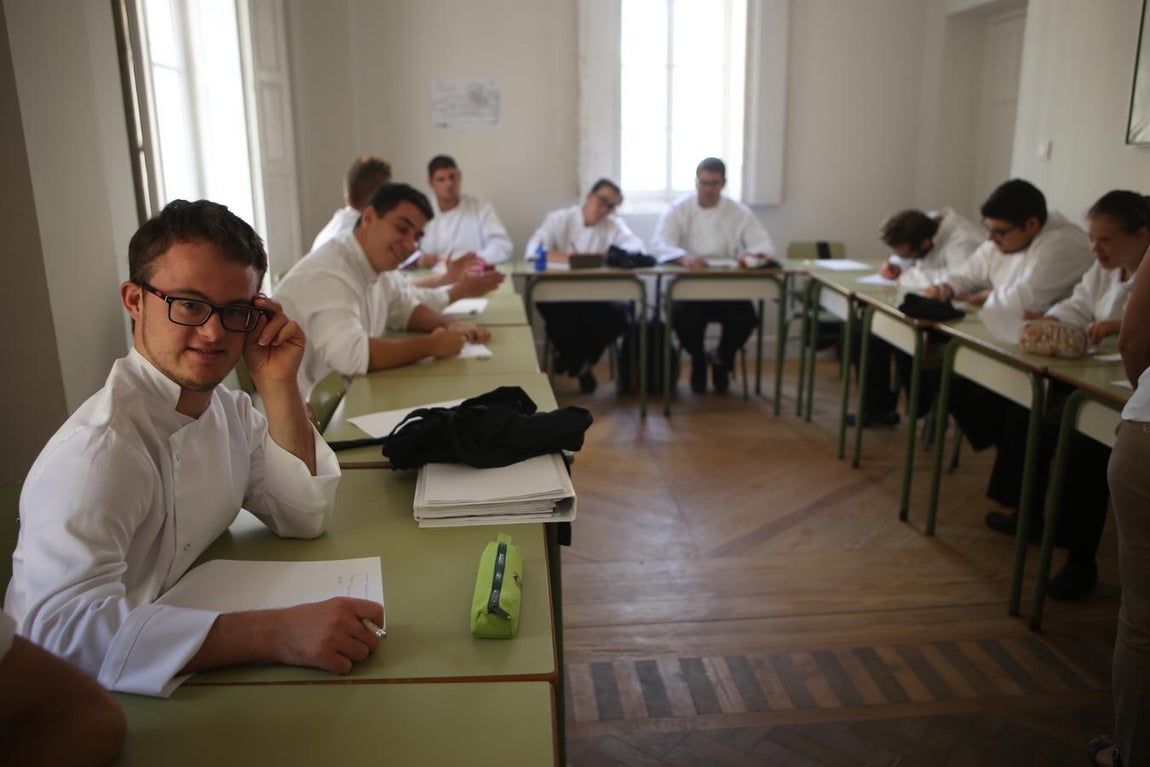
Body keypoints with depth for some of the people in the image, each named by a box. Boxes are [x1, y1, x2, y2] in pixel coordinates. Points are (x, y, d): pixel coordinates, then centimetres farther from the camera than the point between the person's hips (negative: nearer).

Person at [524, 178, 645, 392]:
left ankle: (576, 357, 2)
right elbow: (533, 250, -12)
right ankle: (580, 362, -2)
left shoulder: (615, 225, 9)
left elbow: (637, 248, -8)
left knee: (618, 314, -27)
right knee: (560, 313, -35)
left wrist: (604, 255, -24)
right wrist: (571, 258, -27)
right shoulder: (558, 219, 2)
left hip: (598, 294, 2)